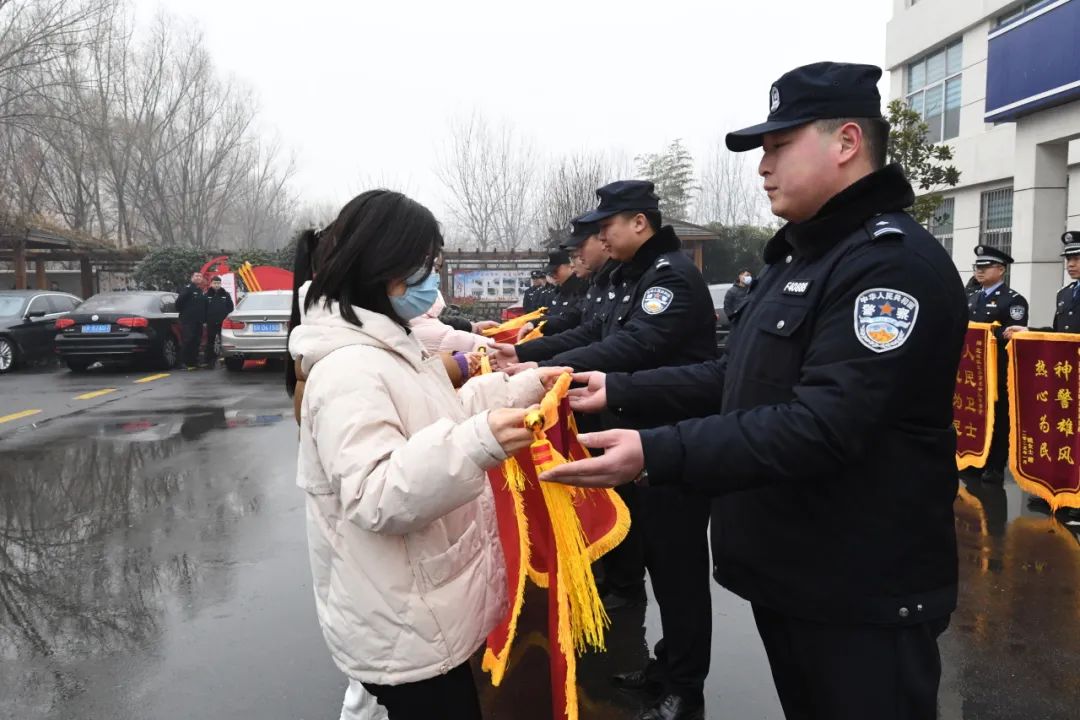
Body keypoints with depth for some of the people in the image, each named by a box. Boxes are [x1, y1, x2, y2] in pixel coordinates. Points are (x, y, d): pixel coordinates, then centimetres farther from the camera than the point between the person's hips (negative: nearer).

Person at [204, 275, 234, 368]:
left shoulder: (226, 294, 5)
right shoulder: (207, 295, 4)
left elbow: (230, 308, 3)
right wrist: (206, 320, -4)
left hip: (223, 322, 0)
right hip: (211, 323, 0)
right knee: (210, 342, 4)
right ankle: (210, 361, 9)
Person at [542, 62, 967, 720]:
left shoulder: (895, 264, -19)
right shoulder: (798, 256, 13)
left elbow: (823, 426, -29)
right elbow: (738, 380, 14)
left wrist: (657, 454, -36)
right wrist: (618, 391, 5)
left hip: (862, 597, -9)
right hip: (786, 575, 9)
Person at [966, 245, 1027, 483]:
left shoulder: (1013, 299, -5)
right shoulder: (972, 298, 17)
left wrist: (986, 332, -27)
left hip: (998, 370, -6)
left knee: (997, 416, 2)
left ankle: (996, 466, 11)